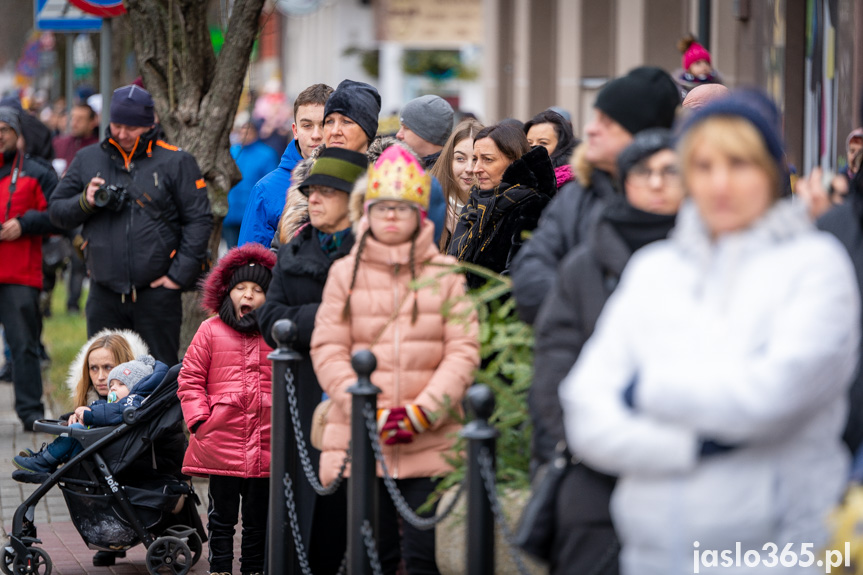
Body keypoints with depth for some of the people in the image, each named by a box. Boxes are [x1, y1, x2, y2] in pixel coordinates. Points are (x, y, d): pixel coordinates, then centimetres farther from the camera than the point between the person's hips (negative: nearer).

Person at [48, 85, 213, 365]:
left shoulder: (176, 162, 1)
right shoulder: (88, 160, 11)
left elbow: (198, 221, -1)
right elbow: (57, 211, 15)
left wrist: (180, 275, -7)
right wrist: (85, 202, -7)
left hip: (156, 290, -3)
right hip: (104, 293, 3)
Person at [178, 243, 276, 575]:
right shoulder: (211, 332, 3)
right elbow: (190, 380, 4)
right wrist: (200, 420, -6)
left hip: (267, 445, 1)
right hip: (221, 445, -1)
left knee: (258, 519, 9)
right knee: (222, 517, 5)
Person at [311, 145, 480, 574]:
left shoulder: (445, 273, 6)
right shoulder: (345, 273, 9)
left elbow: (464, 351, 1)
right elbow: (328, 351, 2)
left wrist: (423, 411, -11)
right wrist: (371, 413, -10)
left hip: (430, 441, -1)